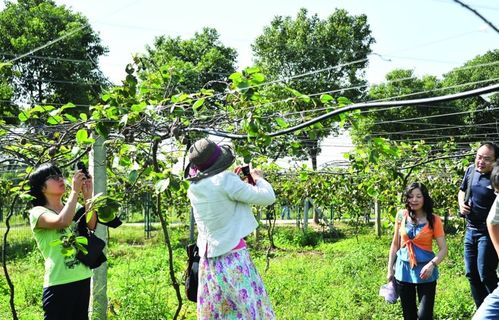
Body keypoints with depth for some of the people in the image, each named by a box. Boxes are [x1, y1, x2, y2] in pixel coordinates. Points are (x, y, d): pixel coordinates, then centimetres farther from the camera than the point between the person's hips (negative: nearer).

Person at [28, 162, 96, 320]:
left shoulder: (74, 207, 11)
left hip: (83, 279, 6)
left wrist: (87, 195, -12)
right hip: (59, 285, -6)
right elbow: (62, 222, -28)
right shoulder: (38, 212, -8)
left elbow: (91, 225, -6)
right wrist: (75, 190, -21)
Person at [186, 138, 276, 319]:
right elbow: (268, 197, -11)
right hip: (232, 256, -7)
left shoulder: (194, 188, 3)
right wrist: (258, 178, 5)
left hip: (208, 259, 7)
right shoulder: (225, 180, -16)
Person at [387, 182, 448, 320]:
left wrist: (432, 264, -24)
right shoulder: (401, 216, 0)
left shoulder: (434, 220, -7)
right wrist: (390, 269, 7)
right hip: (403, 270, 3)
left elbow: (443, 249, -7)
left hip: (425, 271, -2)